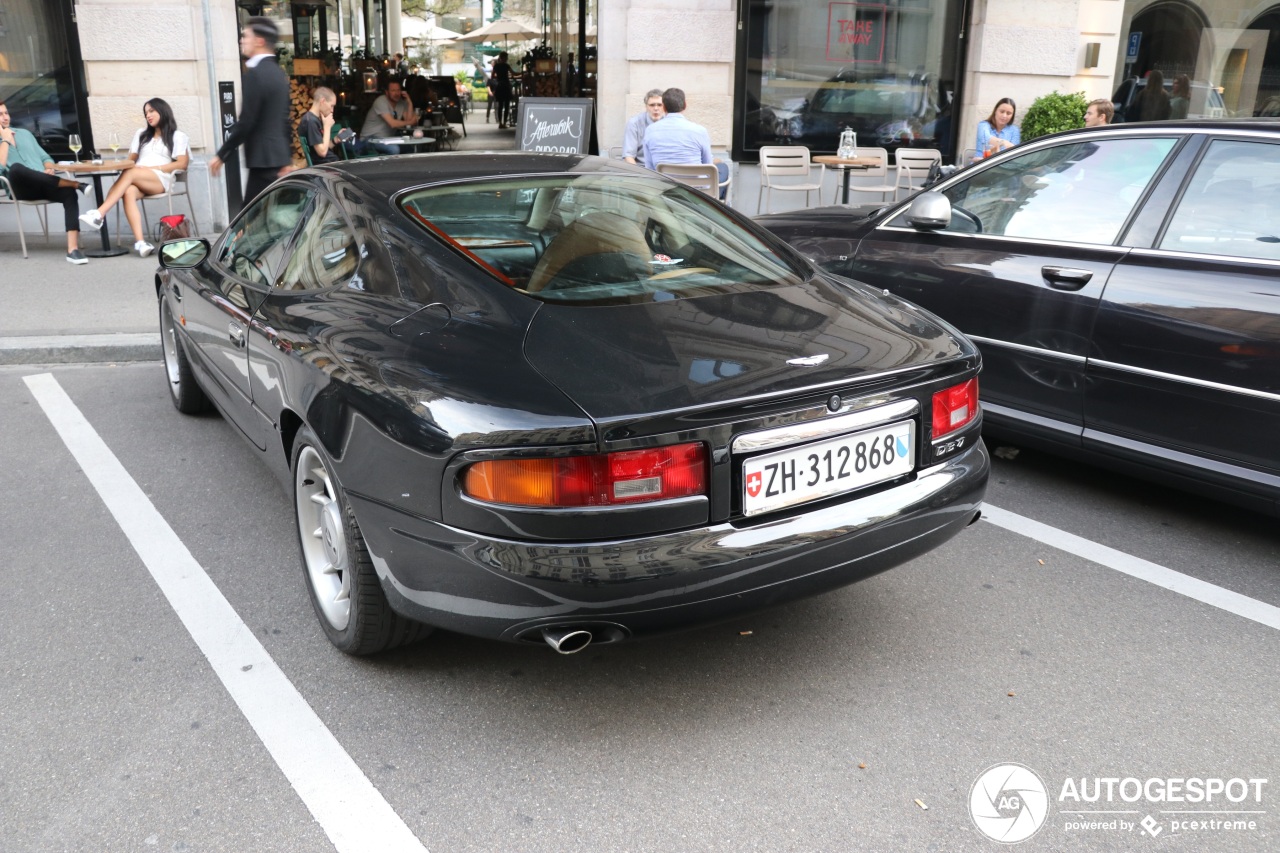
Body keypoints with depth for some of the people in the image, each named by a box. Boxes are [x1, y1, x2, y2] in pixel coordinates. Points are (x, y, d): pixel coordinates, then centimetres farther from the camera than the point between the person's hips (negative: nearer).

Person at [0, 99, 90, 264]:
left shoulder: (24, 133, 26)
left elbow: (45, 157, 27)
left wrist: (49, 169, 3)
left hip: (44, 184, 3)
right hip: (20, 188, -3)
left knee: (69, 193, -30)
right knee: (16, 168, -38)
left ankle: (72, 249, -42)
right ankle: (75, 183, -34)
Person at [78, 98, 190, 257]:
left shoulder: (177, 136, 17)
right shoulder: (141, 134, 32)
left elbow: (182, 164, 2)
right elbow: (131, 160, 24)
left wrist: (152, 167, -7)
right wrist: (127, 164, -2)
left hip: (161, 180, -3)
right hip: (137, 180, 3)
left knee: (130, 174, -35)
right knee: (129, 192, -35)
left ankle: (98, 215, -44)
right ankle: (140, 242, -51)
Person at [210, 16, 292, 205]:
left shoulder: (255, 74, -14)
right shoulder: (278, 73, 14)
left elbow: (246, 122, -17)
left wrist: (221, 156, -10)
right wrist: (287, 158, 23)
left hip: (263, 158, -9)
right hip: (276, 154, 9)